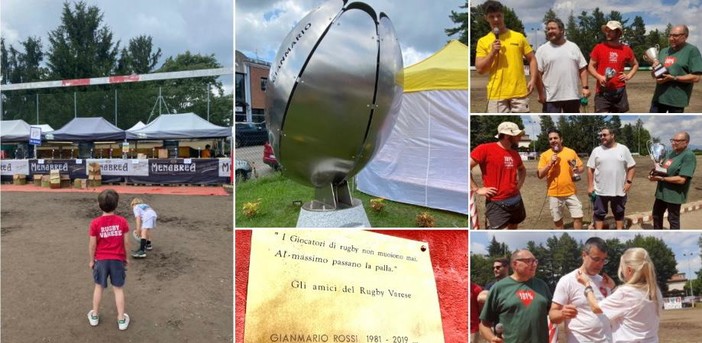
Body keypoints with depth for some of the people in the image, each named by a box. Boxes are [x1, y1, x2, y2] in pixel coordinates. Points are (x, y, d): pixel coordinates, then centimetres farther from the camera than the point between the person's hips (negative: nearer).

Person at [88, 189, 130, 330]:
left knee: (99, 287, 19)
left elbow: (92, 244, -8)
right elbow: (126, 242, -6)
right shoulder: (122, 221, -12)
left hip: (101, 260, 0)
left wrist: (91, 260, 7)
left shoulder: (95, 223, -13)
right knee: (118, 289, 10)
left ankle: (94, 316, 32)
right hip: (117, 259, 0)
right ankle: (121, 319, 15)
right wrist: (126, 257, 9)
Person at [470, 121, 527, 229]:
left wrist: (519, 184, 12)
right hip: (497, 203, -7)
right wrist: (476, 189, -16)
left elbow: (522, 169, 30)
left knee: (513, 227, 18)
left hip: (516, 200, 8)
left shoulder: (514, 153, 9)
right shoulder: (485, 149, -14)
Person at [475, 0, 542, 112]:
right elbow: (480, 69, 0)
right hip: (496, 93, -1)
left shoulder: (518, 37, 7)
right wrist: (492, 52, -13)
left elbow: (532, 59, 9)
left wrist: (533, 80, -5)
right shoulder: (483, 41, 5)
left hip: (519, 92, 1)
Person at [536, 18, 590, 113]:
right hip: (551, 97, -3)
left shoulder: (573, 47, 9)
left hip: (573, 96, 3)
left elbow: (582, 69, 9)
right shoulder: (542, 49, 1)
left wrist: (585, 87, -2)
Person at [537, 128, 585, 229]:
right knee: (557, 220, 9)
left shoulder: (571, 152, 2)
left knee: (578, 217, 1)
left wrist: (577, 170, -14)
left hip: (570, 192, 1)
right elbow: (540, 175, -8)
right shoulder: (545, 155, -3)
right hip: (554, 194, -1)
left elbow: (582, 168, 9)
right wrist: (550, 163, -19)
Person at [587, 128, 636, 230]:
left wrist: (629, 181, -8)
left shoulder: (623, 149, 0)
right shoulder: (596, 151, 0)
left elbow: (631, 167, 3)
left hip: (619, 190, 0)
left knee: (619, 213, 14)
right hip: (600, 190, 0)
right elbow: (590, 169, 1)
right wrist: (590, 186, -4)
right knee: (599, 213, 6)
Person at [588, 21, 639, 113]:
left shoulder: (626, 49, 6)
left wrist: (629, 76, 4)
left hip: (620, 91, 3)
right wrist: (599, 77, -14)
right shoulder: (599, 48, 0)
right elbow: (590, 66, 4)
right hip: (602, 91, -3)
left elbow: (635, 65, 22)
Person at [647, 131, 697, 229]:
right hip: (662, 192, 8)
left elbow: (681, 179, -26)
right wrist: (655, 173, -6)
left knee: (673, 220, 7)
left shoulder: (689, 156, -19)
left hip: (674, 194, -8)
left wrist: (660, 178, -21)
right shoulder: (670, 153, 7)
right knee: (656, 215, 20)